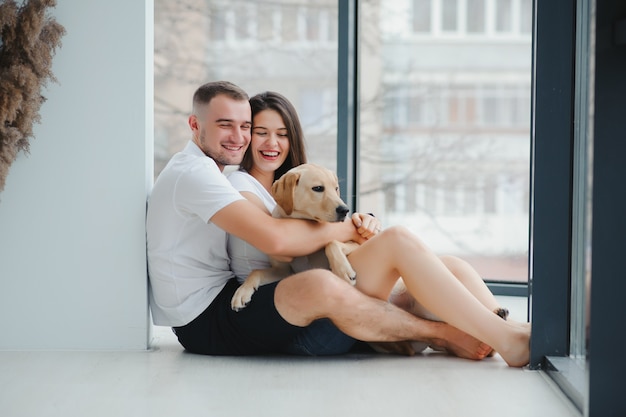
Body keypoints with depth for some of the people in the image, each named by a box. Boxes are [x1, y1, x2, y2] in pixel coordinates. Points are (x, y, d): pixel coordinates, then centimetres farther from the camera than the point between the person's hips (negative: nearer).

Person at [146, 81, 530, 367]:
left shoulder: (213, 172, 23)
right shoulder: (192, 173, -11)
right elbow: (275, 238, -24)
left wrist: (353, 225, -3)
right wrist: (341, 230, -6)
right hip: (207, 324, -9)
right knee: (320, 286, -40)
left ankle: (507, 337, -14)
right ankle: (441, 335, -16)